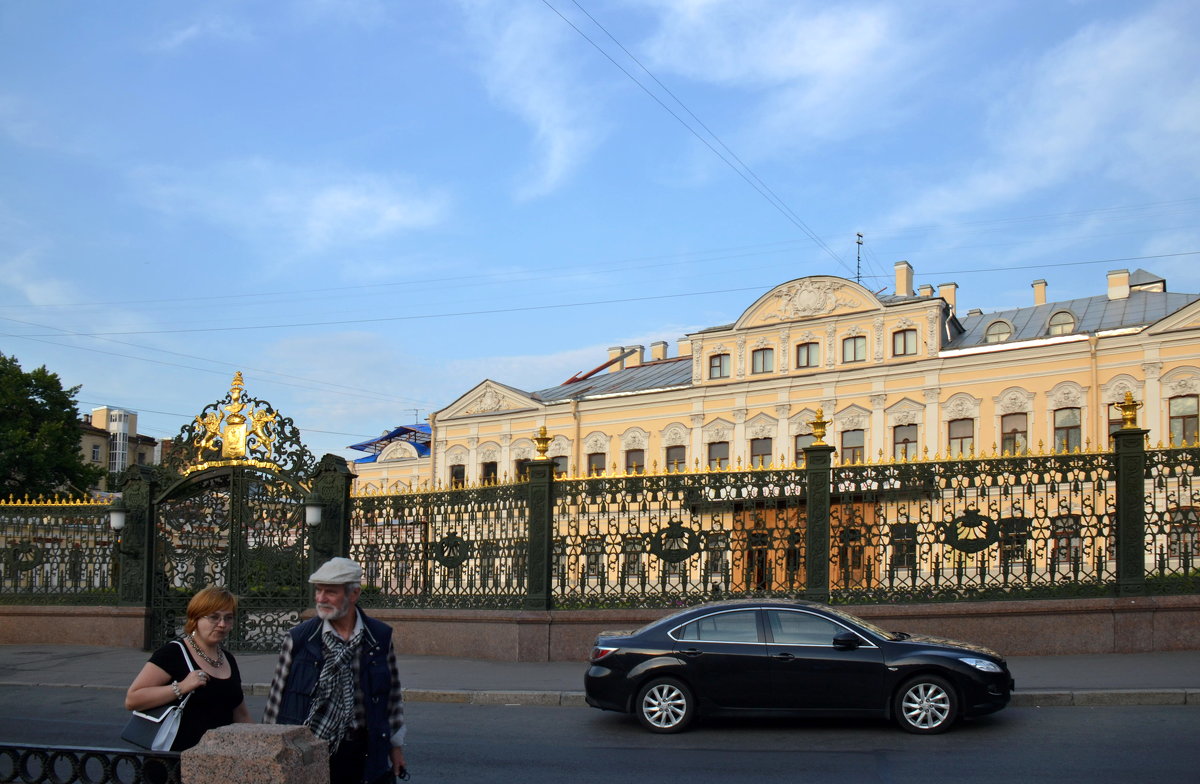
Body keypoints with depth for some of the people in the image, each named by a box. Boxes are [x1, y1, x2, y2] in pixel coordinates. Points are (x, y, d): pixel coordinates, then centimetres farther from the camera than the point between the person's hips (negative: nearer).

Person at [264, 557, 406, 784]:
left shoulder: (381, 636, 0)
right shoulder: (298, 639, -3)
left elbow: (392, 694, 9)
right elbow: (277, 695, 2)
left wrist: (396, 745, 12)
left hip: (362, 754, 1)